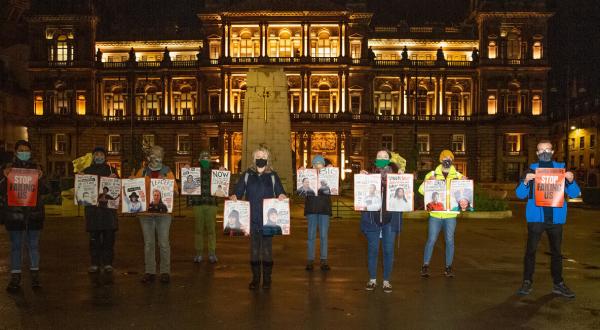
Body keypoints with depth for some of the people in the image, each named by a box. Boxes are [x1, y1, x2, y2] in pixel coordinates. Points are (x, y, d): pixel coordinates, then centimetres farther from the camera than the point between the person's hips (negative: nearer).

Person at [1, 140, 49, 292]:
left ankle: (35, 275, 16)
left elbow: (45, 190, 4)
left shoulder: (36, 168, 8)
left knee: (34, 244, 7)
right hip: (14, 212, -1)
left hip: (34, 212, 1)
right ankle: (15, 277, 8)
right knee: (16, 245, 2)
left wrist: (40, 179, -14)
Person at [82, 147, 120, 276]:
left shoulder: (111, 169, 11)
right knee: (94, 237, 2)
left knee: (109, 236, -2)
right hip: (92, 207, 0)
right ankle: (95, 263, 9)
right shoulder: (87, 171, 12)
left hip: (108, 207, 0)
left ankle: (107, 263, 6)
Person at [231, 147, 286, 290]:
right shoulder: (247, 175, 8)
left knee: (267, 249, 3)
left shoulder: (272, 175, 7)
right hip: (252, 218, 1)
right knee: (254, 249, 6)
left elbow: (280, 192, 5)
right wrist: (234, 197, -17)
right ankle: (255, 278, 15)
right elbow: (238, 191, 4)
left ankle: (267, 279, 12)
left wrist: (281, 196, -17)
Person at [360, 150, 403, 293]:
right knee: (372, 249, 6)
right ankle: (372, 280, 20)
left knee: (388, 250, 4)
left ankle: (386, 281, 15)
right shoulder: (369, 174, 5)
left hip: (390, 218, 0)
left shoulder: (396, 174, 6)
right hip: (372, 217, 0)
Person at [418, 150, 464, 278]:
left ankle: (448, 267, 20)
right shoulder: (432, 174, 2)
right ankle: (425, 266, 11)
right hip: (435, 214, -1)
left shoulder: (458, 176, 7)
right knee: (431, 240, 0)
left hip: (451, 215, 2)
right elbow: (421, 189, -2)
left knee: (450, 241, 7)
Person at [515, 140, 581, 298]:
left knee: (556, 251, 9)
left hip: (556, 218, 2)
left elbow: (574, 194, 4)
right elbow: (520, 194, 0)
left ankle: (558, 283, 18)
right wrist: (525, 181, -20)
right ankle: (527, 282, 6)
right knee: (531, 249, -2)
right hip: (536, 217, -2)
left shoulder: (561, 168, 7)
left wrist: (571, 181, -16)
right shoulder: (532, 169, 3)